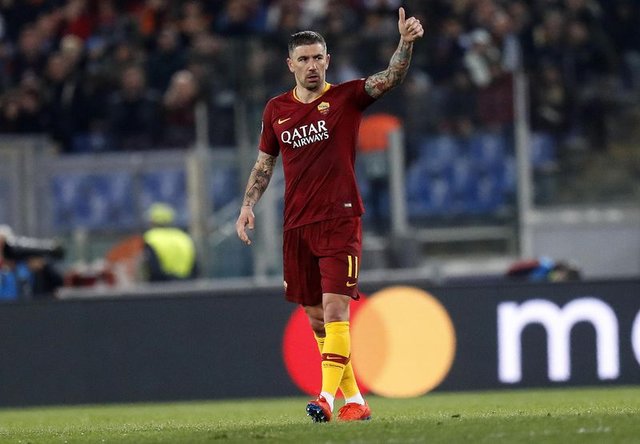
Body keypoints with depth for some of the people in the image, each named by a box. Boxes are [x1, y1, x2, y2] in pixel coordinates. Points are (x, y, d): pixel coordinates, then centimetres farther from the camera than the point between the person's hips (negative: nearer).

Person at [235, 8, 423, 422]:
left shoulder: (346, 97, -1)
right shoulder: (277, 109, 10)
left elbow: (390, 78, -16)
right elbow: (265, 161, 20)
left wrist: (406, 43, -34)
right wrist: (249, 204, 8)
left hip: (340, 220, -5)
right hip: (297, 226, 5)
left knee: (335, 311, -15)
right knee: (317, 318, 7)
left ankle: (328, 397, -19)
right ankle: (355, 400, 15)